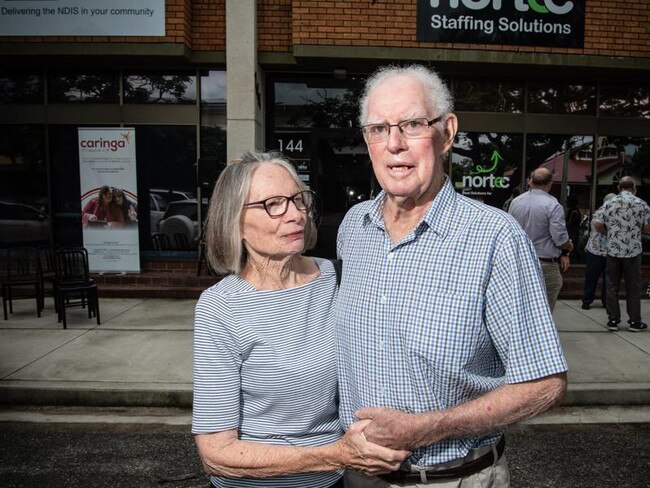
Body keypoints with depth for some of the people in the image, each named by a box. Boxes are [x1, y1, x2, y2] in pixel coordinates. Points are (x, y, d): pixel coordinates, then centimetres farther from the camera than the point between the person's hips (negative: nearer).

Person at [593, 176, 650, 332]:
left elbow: (599, 226, -1)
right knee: (633, 287, 7)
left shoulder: (609, 204, 0)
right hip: (633, 251, -1)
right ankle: (634, 321, 13)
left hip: (613, 250, 1)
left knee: (612, 286, 8)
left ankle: (613, 320, 11)